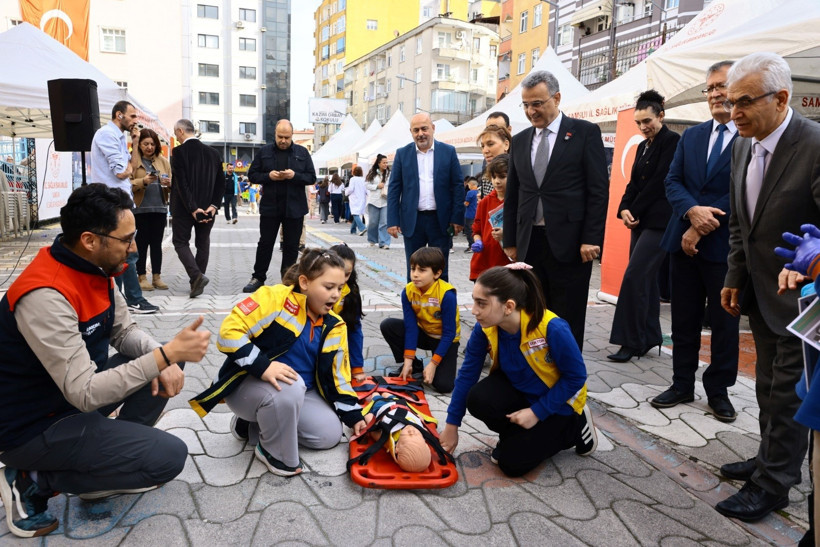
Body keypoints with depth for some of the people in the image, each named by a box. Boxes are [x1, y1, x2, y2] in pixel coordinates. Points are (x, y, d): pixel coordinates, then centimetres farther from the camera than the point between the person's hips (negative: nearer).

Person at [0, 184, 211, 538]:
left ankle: (110, 462, 9)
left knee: (167, 372, 4)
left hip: (75, 393, 9)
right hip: (33, 426, -9)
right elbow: (85, 393, -33)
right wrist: (168, 353, -34)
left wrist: (165, 360, -15)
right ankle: (34, 481, -1)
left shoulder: (95, 268, -4)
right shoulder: (46, 296, -32)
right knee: (169, 457, -13)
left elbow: (124, 332, 5)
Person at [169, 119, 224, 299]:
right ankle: (197, 282, 18)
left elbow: (182, 183, -17)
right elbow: (220, 183, 3)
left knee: (180, 242, 7)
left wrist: (192, 208, -16)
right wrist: (213, 205, -3)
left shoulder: (179, 152, -10)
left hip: (184, 209, -5)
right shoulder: (212, 152, 6)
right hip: (207, 208, 5)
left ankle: (197, 276, -13)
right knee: (203, 244, 14)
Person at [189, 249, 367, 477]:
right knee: (290, 388, -37)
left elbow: (336, 375, 6)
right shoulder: (275, 298, -21)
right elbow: (229, 332, -27)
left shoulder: (334, 326, 1)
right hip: (247, 383, -7)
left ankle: (256, 424, 11)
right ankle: (274, 451, -8)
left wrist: (354, 415, 1)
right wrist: (262, 366, -37)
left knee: (330, 434, -8)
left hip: (299, 392, 7)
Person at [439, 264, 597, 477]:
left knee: (512, 463, -11)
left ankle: (573, 426, 10)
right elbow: (468, 373, -12)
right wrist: (451, 425, -8)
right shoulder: (485, 328, -22)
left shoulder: (552, 329, -36)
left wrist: (537, 412, -23)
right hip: (517, 388, 4)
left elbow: (576, 377, -22)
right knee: (479, 400, -27)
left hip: (558, 400, -4)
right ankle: (516, 435, 6)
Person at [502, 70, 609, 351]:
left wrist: (591, 239, -11)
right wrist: (510, 241, 12)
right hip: (530, 243, 4)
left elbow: (599, 191, -5)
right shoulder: (520, 140, 14)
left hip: (569, 243, -4)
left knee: (568, 323, 3)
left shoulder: (585, 132, 0)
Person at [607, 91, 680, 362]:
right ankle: (649, 337, 19)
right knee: (646, 279, 10)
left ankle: (631, 342, -7)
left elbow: (660, 182, -14)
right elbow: (634, 182, 13)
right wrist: (625, 209, -4)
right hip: (641, 221, 8)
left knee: (634, 277, -14)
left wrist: (635, 211, -10)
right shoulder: (643, 146, 17)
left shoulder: (672, 141, -8)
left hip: (659, 222, -8)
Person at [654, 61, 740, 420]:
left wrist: (703, 227, -15)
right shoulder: (691, 136, 11)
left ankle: (719, 390, 23)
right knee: (684, 318, 12)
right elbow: (672, 182, 4)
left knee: (725, 322, 8)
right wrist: (693, 210, -16)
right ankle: (682, 384, 25)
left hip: (727, 246, -5)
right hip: (684, 241, 5)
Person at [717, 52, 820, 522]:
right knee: (769, 385, 18)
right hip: (761, 290, 7)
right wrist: (735, 278, 10)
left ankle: (773, 484, 17)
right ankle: (771, 460, 35)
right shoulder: (743, 146, 2)